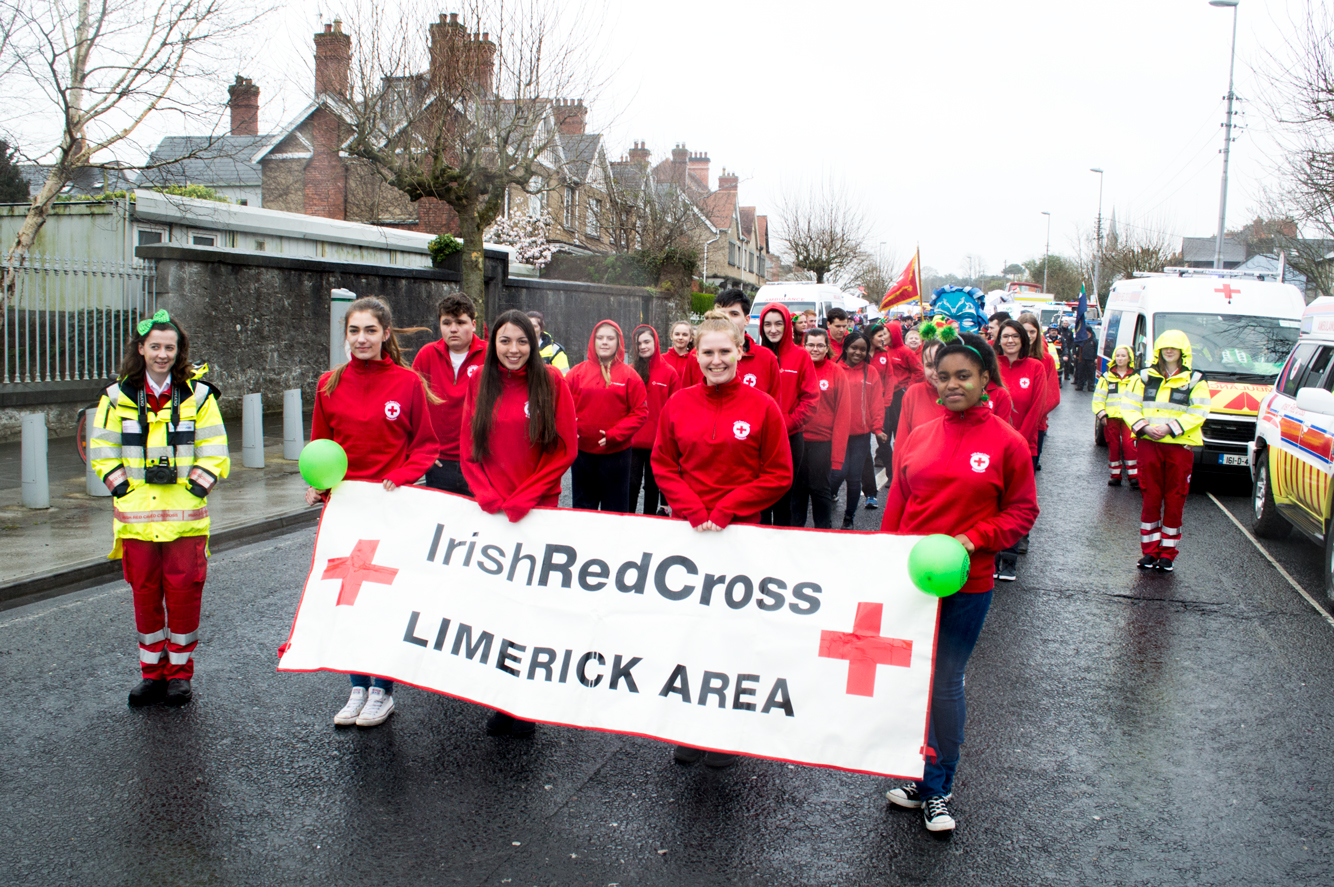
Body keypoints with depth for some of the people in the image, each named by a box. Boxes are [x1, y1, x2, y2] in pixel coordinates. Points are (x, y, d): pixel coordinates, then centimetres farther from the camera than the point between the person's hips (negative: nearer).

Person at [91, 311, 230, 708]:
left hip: (185, 515, -1)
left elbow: (214, 453, 3)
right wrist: (124, 490, -1)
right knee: (144, 593, 7)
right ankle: (152, 672, 20)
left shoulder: (198, 395, 3)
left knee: (184, 592, 0)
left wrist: (194, 489, -7)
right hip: (136, 515, 2)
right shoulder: (117, 396, 6)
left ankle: (180, 672, 14)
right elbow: (102, 452, 9)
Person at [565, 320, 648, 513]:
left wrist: (614, 435, -14)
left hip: (616, 452, -2)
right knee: (583, 506, 16)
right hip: (582, 452, 2)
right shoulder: (577, 372, 2)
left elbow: (640, 412, -5)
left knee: (615, 509, 9)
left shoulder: (629, 376, -2)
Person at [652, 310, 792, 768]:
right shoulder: (678, 404, 4)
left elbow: (779, 475, -3)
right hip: (688, 531, 3)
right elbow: (664, 466, 8)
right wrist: (695, 512, -7)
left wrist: (725, 511, -11)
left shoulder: (762, 406, -4)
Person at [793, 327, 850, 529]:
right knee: (797, 489, 9)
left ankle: (824, 532, 18)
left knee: (821, 490, 3)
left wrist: (837, 453, -9)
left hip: (823, 443, -2)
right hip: (797, 441, 2)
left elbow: (843, 414, -4)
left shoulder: (836, 372, -1)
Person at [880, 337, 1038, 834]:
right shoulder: (918, 438, 6)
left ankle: (938, 790, 19)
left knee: (945, 686, 2)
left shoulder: (1007, 442, -5)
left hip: (966, 584, -4)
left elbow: (1022, 511, -1)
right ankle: (920, 778, 28)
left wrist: (974, 539, -15)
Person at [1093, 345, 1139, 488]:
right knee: (1113, 446, 4)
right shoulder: (1107, 377, 9)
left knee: (1128, 444, -12)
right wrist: (1101, 413, -4)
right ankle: (1115, 475, 14)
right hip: (1111, 417, 1)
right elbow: (1098, 397, 6)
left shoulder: (1136, 378, 9)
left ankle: (1134, 476, -7)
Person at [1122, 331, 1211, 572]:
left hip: (1180, 446, -1)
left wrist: (1170, 427, -15)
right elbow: (1129, 405, 7)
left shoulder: (1195, 381, 6)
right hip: (1148, 444, 1)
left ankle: (1168, 552, 9)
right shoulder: (1145, 377, 11)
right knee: (1151, 497, 3)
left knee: (1175, 500, 1)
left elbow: (1199, 412, -4)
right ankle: (1150, 549, 10)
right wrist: (1143, 426, -10)